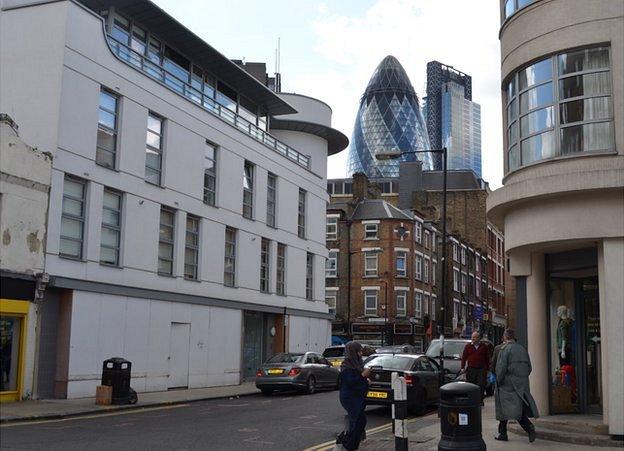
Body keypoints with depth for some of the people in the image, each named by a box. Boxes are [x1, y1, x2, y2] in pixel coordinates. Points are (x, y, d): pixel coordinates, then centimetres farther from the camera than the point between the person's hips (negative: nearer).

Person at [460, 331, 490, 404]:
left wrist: (487, 368, 6)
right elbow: (464, 357, 8)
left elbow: (487, 358, 10)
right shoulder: (468, 346, 8)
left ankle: (480, 400, 7)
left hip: (481, 369, -1)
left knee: (481, 386, -3)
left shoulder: (484, 346, 7)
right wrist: (463, 367, 1)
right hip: (471, 369, 1)